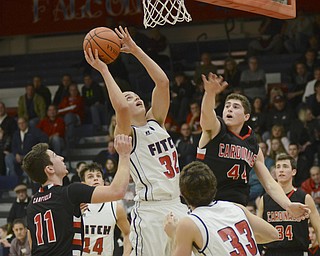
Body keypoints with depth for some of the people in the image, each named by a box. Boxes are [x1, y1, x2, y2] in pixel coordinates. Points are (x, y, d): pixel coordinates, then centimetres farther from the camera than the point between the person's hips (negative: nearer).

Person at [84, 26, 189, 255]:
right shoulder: (125, 133, -2)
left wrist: (135, 49, 5)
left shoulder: (155, 122, 15)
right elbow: (120, 107, -24)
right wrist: (104, 70, -15)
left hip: (177, 206, 7)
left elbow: (163, 82, 7)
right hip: (150, 209, -7)